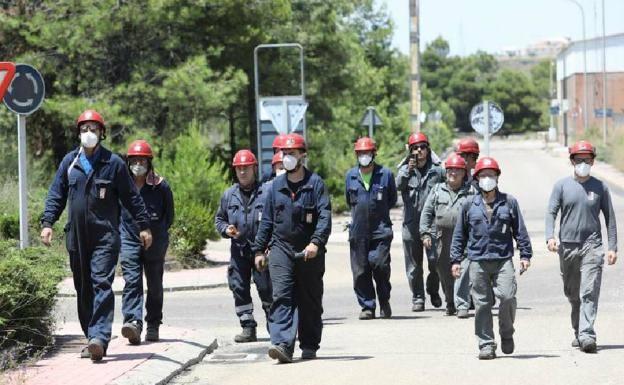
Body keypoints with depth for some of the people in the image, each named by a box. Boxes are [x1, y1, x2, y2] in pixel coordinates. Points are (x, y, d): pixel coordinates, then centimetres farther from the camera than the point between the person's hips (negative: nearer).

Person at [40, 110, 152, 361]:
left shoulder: (113, 163, 0)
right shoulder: (69, 162, 9)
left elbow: (131, 197, 5)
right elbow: (56, 195, 11)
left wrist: (143, 226, 5)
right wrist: (47, 222, -1)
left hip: (105, 236, -4)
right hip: (76, 237, 4)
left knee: (102, 284, -16)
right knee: (83, 290, 8)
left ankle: (99, 338, -26)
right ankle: (93, 340, 16)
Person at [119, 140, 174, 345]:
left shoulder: (160, 186, -2)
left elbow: (169, 214, 10)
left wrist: (158, 232, 8)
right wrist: (120, 231, 9)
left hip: (155, 241, 1)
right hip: (129, 240, -1)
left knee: (155, 285, 11)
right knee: (132, 281, -16)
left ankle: (153, 325, 24)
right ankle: (133, 321, -28)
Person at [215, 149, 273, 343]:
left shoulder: (266, 192, -3)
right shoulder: (229, 195, 11)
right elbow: (219, 219, 21)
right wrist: (226, 229, -1)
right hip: (238, 250, 4)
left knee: (265, 288, -2)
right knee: (239, 288, 2)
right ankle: (248, 327, 10)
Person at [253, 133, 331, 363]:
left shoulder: (315, 184, -2)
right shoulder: (276, 186, 11)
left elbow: (325, 216, -11)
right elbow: (266, 220, 16)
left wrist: (316, 242, -24)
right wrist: (259, 249, 13)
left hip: (309, 252, -2)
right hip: (281, 249, 2)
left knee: (310, 301, 8)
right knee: (281, 297, -13)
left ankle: (309, 346, 20)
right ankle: (283, 344, -23)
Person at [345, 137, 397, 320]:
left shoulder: (385, 174, 2)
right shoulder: (350, 175, 10)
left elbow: (392, 200, 12)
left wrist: (379, 211, 9)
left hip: (380, 229, -3)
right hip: (358, 231, 3)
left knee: (380, 265, -9)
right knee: (360, 270, 0)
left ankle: (384, 303, 11)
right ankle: (367, 306, 9)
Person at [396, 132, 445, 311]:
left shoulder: (437, 170, 7)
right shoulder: (405, 169, 6)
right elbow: (399, 185, -13)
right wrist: (408, 171, -30)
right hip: (411, 223, 0)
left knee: (435, 260, -7)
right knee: (414, 264, 4)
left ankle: (433, 291, 17)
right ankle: (417, 298, 14)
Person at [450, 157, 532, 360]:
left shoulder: (509, 202, 7)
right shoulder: (470, 204, 9)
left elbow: (520, 230, 10)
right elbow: (459, 234, 13)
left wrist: (525, 255, 5)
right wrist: (456, 260, 9)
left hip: (503, 260, -1)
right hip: (478, 261, 1)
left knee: (507, 296, -15)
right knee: (482, 303, 1)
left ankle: (506, 334, 10)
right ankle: (486, 345, 9)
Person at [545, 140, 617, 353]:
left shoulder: (600, 187, 6)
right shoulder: (562, 186, 6)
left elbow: (609, 217, 9)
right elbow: (551, 213, 1)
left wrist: (612, 247, 3)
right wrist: (550, 236, -17)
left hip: (591, 246, -2)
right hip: (567, 247, 2)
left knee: (589, 292, -14)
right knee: (572, 294, 11)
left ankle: (587, 335, -21)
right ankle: (578, 332, 26)